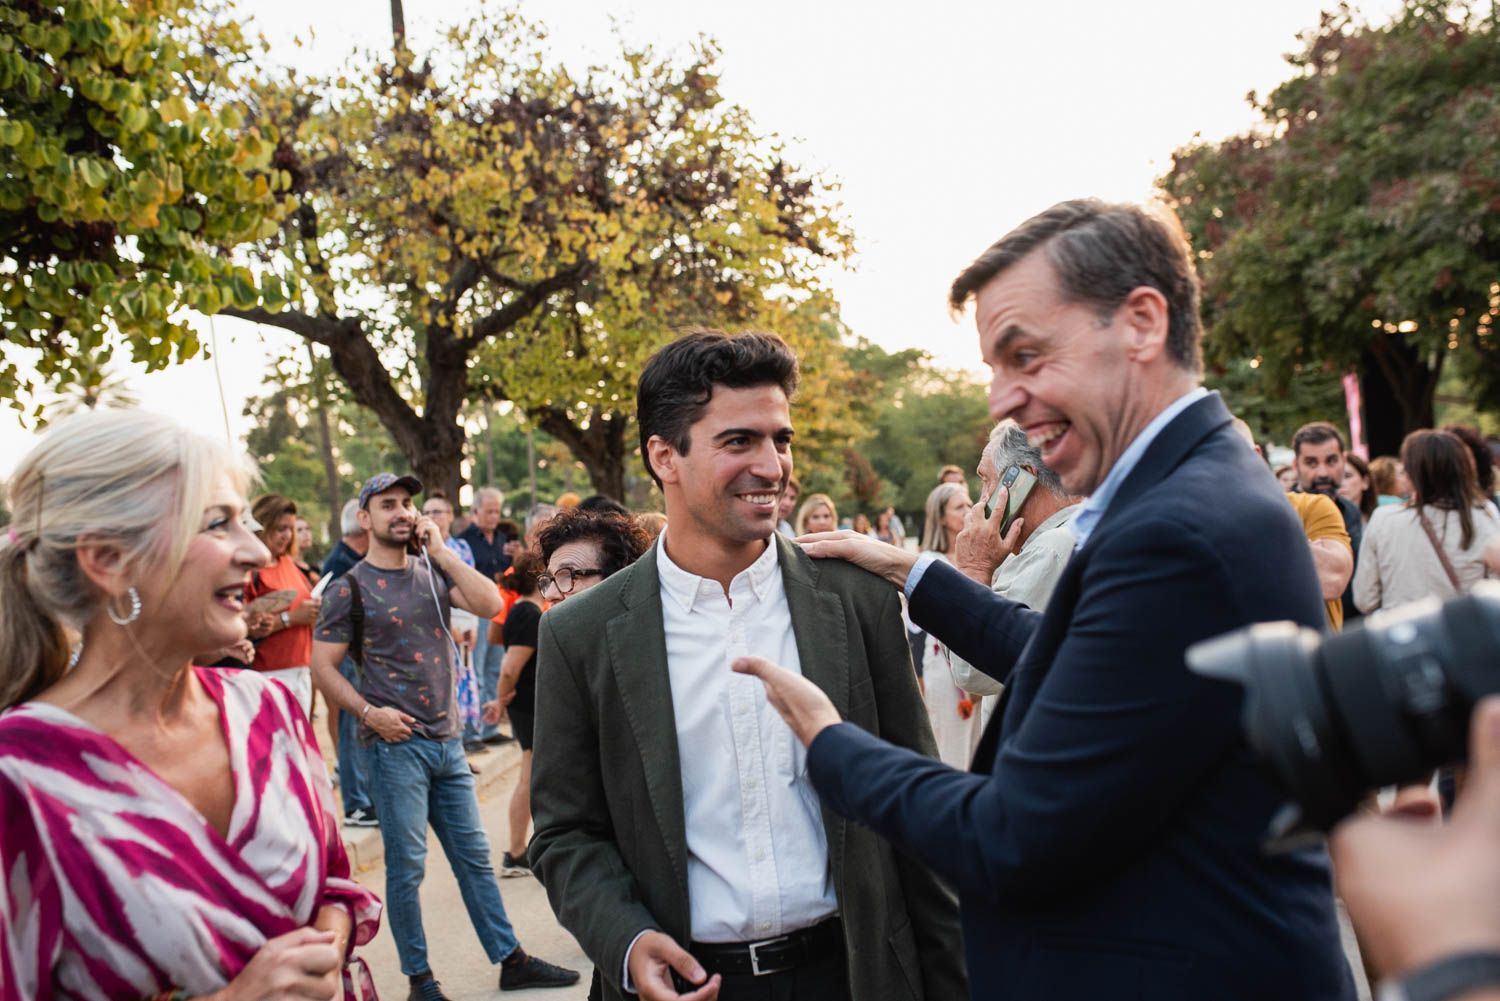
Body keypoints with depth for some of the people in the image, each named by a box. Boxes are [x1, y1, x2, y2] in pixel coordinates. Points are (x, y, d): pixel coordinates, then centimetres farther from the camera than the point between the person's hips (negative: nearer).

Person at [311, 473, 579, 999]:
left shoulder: (433, 571, 9)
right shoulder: (349, 588, -3)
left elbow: (490, 604, -6)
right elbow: (323, 665, -5)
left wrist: (440, 550, -6)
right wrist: (368, 712, -17)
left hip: (446, 740, 5)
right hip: (395, 744, -5)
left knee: (474, 856, 12)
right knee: (407, 866, 2)